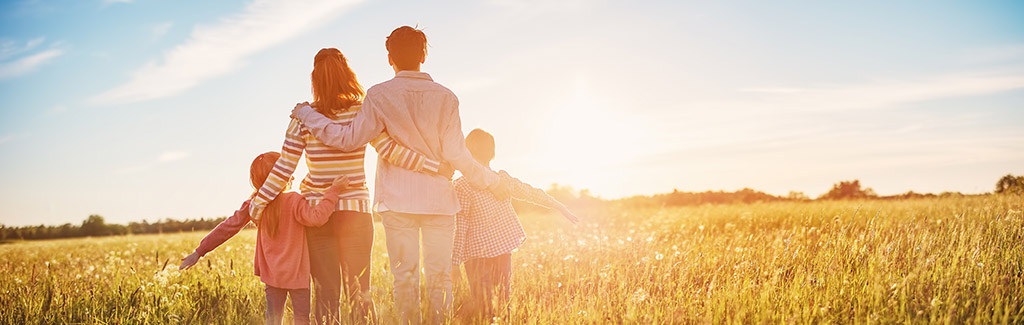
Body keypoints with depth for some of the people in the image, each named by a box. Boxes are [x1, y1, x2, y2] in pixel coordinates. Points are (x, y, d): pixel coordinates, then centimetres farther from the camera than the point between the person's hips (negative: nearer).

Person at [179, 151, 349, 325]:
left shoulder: (254, 204, 1)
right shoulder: (294, 200, -16)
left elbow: (228, 227, 4)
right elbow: (316, 217, -29)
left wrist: (200, 251, 11)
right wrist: (333, 190, -24)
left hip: (271, 273, 5)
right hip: (296, 274, -5)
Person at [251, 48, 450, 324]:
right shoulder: (363, 113, -6)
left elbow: (284, 167, -4)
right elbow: (390, 151, -15)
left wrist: (260, 200, 6)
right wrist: (435, 167, -13)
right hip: (355, 210, 0)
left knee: (326, 294, 7)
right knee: (359, 292, 6)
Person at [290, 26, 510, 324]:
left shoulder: (379, 95, -4)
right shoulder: (446, 97, 1)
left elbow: (350, 138, -7)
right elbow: (456, 155, -4)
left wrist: (307, 115, 6)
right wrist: (492, 182, 9)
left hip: (397, 201, -1)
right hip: (439, 199, 1)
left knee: (405, 276, 4)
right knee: (439, 275, 7)